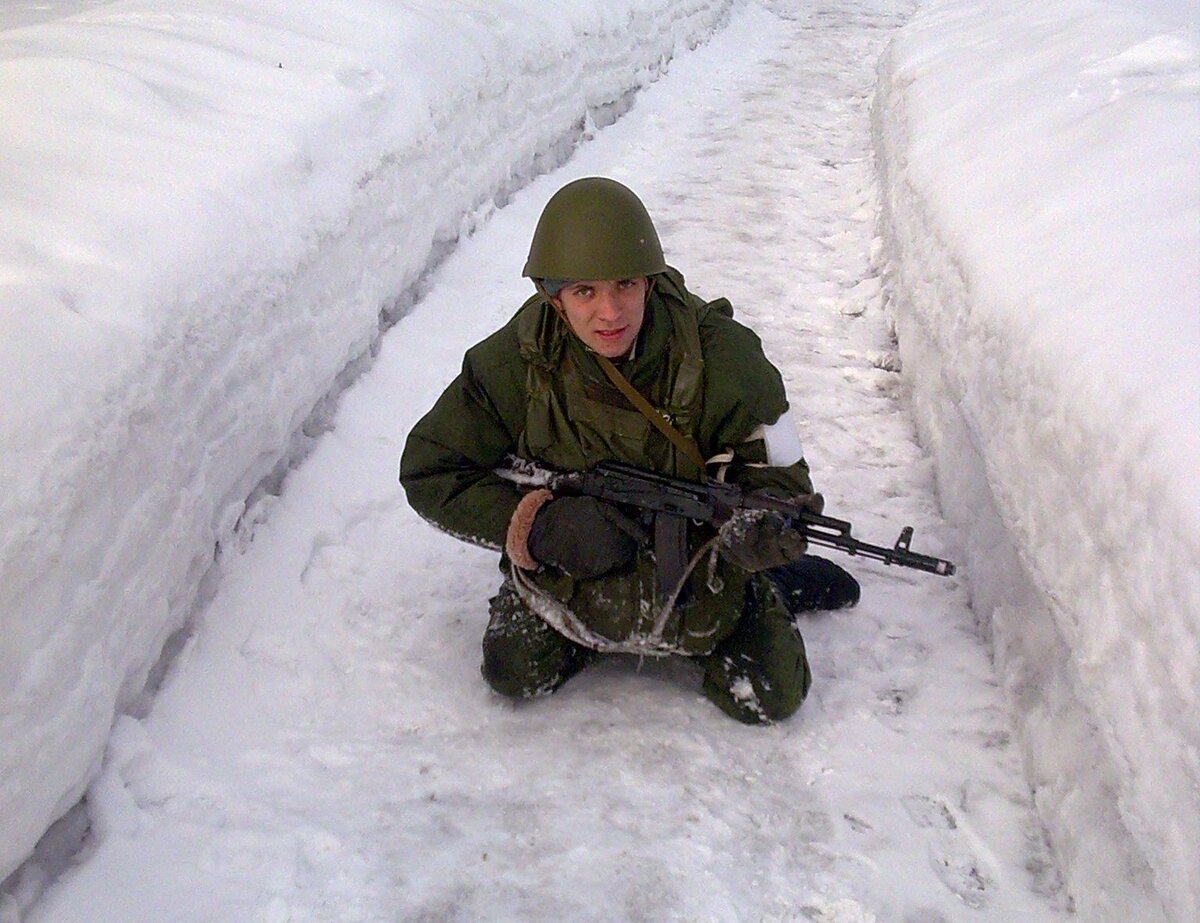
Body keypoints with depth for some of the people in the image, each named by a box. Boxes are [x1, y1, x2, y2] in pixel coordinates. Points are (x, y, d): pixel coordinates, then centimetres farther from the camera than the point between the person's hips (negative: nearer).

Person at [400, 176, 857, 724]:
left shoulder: (721, 355, -25)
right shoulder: (513, 363, -22)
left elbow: (778, 471, -14)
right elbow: (430, 473, -14)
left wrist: (760, 526, -39)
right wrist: (543, 525, -28)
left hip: (699, 553, -1)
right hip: (567, 569, 2)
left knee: (768, 699, -11)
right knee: (514, 675, -9)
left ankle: (766, 588, 19)